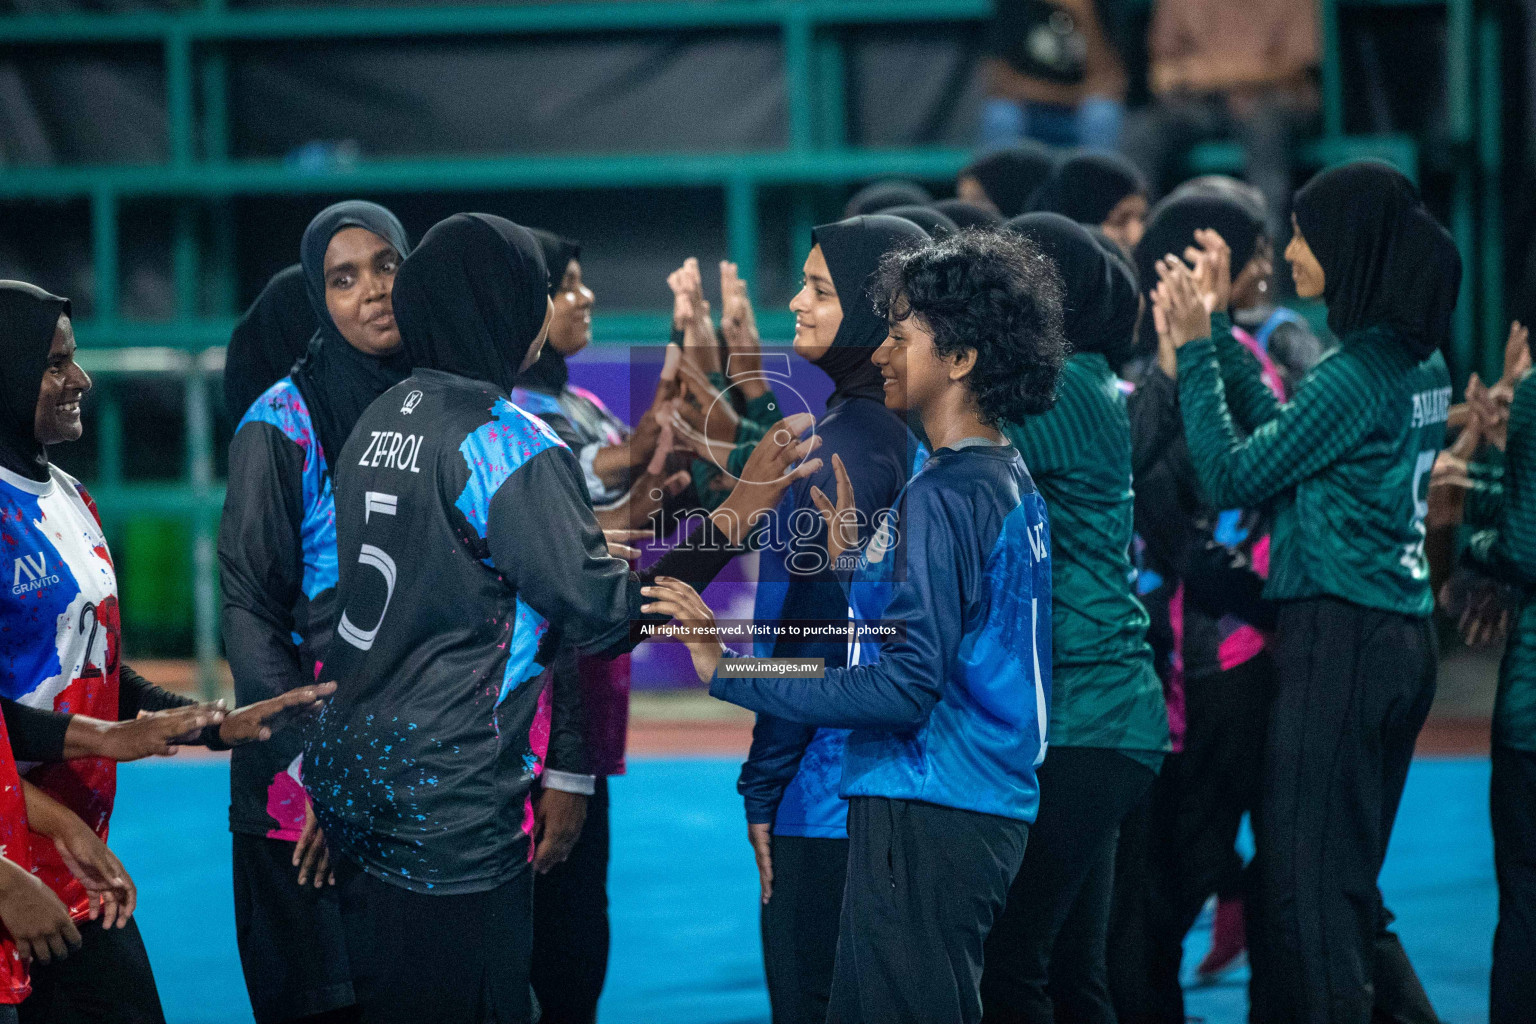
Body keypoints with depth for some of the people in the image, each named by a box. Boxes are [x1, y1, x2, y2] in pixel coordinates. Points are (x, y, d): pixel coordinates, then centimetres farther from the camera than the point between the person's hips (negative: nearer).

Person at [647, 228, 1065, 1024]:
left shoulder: (944, 496, -15)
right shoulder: (1010, 482, 15)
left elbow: (909, 682, -22)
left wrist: (733, 672, -20)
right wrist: (857, 563, 18)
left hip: (927, 817, -11)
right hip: (990, 811, 11)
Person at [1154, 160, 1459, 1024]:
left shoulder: (1358, 375, -17)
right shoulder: (1422, 362, 10)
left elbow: (1234, 475, -12)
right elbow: (1280, 431, 15)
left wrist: (1195, 348, -5)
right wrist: (1220, 327, 16)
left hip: (1340, 637, -9)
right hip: (1406, 636, 9)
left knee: (1308, 885, -5)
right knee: (1352, 878, 15)